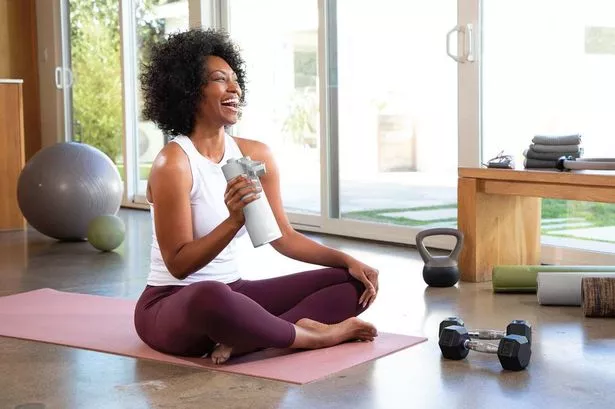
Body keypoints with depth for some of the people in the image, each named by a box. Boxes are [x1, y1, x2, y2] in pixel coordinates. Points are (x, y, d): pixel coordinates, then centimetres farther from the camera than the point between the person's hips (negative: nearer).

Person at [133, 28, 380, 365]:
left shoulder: (255, 155, 3)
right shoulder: (173, 163, -17)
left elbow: (283, 236, 10)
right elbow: (179, 265, -19)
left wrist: (348, 260, -3)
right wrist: (234, 221, -34)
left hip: (232, 292, 8)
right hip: (172, 306, -8)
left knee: (353, 282, -2)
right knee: (210, 297, -45)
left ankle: (244, 340, -22)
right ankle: (311, 335, -19)